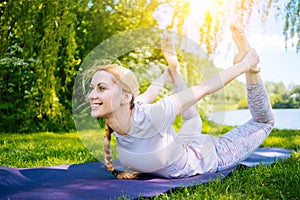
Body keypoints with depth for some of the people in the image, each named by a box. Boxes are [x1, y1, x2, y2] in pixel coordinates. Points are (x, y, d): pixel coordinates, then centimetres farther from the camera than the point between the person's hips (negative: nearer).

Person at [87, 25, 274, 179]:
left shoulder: (148, 117, -43)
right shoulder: (121, 111, -25)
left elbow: (205, 88, -33)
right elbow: (149, 93, -6)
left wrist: (244, 66, -22)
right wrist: (169, 71, 13)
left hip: (212, 157, -4)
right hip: (184, 152, 4)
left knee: (264, 121, 14)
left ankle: (243, 59, 14)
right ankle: (174, 67, 34)